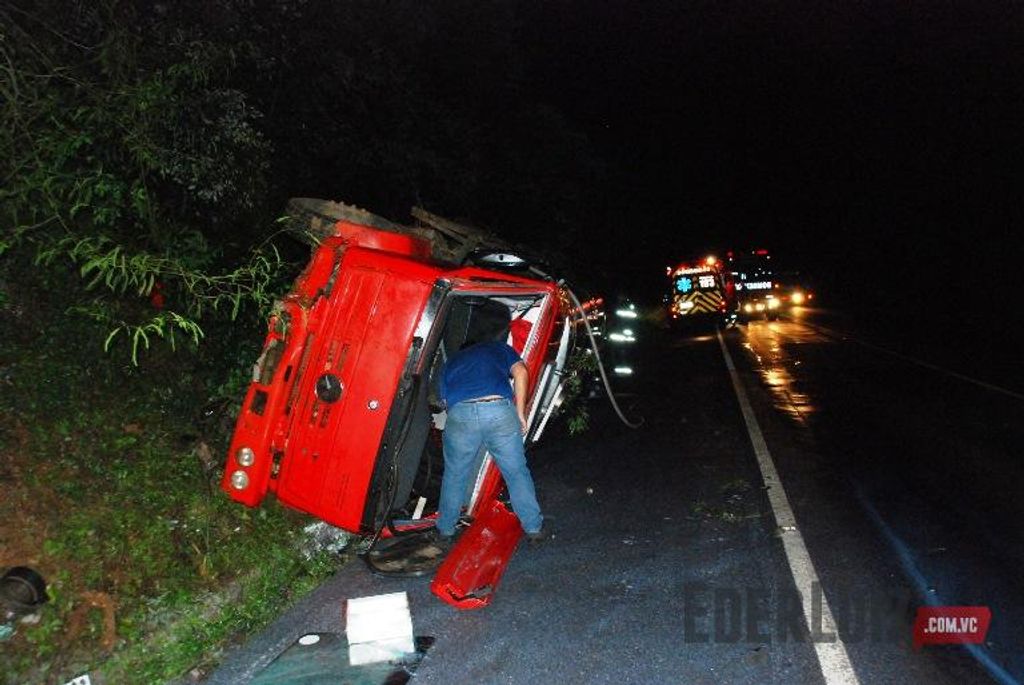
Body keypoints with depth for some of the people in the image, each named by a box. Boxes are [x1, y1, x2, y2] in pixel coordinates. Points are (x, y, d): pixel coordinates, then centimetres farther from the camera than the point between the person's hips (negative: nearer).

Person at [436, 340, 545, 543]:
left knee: (454, 475, 20)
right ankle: (534, 528, 24)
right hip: (500, 410, -1)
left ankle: (445, 530, 33)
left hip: (460, 414, 1)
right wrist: (520, 413, 12)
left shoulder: (451, 362, 35)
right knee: (517, 472, 15)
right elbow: (521, 372, 11)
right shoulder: (499, 348, 30)